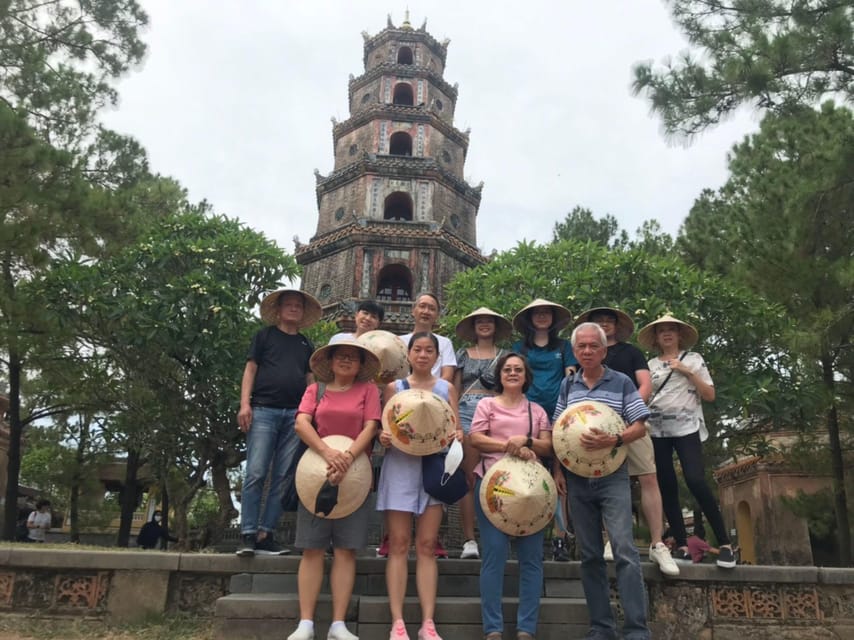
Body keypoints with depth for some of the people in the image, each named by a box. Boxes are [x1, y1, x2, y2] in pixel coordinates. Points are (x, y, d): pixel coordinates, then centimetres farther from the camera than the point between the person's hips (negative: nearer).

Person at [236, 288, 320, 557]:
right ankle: (248, 534, -5)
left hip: (295, 414, 3)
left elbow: (309, 380, 19)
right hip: (264, 410, -3)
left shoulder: (306, 345, 21)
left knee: (283, 477, 0)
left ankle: (265, 534, 5)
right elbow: (250, 369, 5)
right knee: (256, 473, -9)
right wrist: (245, 404, -7)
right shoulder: (265, 335, 12)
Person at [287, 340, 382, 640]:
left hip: (355, 475, -1)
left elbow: (370, 428, -5)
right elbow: (301, 424, -5)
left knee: (345, 549, -1)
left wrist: (348, 458, -22)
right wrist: (328, 452, -23)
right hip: (316, 472, 1)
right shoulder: (315, 389, 10)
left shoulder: (368, 389, 7)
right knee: (312, 548, -1)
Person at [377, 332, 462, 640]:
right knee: (399, 544, -2)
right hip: (400, 466, -1)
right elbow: (385, 427, 6)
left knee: (427, 545, 2)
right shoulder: (394, 387, 8)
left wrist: (457, 436, -16)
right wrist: (383, 438, -16)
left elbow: (456, 428, 6)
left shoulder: (447, 388, 11)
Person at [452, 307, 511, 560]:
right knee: (469, 475, -6)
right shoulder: (463, 354, 16)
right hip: (467, 412, 0)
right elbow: (455, 390, 13)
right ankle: (469, 539, -4)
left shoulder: (504, 355, 16)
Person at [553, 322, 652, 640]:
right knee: (589, 555, 8)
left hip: (613, 477, -3)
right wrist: (558, 469, 3)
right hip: (577, 479, 4)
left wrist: (612, 441, -21)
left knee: (624, 551, -10)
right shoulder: (567, 385, 9)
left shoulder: (622, 382, -1)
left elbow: (640, 427, -4)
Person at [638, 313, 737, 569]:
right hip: (657, 430, 3)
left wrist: (688, 372, -7)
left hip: (686, 428, -3)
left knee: (695, 481, -19)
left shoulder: (693, 359, 7)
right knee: (666, 488, 1)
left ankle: (725, 543, -7)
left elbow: (710, 395, 1)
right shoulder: (651, 364, 13)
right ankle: (682, 547, 8)